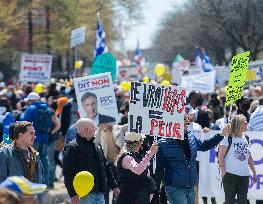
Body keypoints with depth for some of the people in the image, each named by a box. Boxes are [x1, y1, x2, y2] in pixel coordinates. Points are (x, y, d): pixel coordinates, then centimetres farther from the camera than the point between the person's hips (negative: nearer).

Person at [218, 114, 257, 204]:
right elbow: (220, 156, -8)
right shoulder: (228, 139, -8)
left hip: (244, 175, 5)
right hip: (230, 175, -5)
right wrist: (223, 172, -13)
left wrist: (254, 172, 16)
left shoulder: (246, 139, 10)